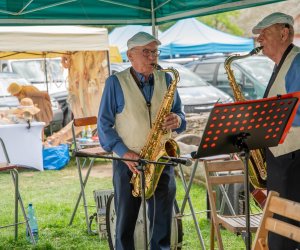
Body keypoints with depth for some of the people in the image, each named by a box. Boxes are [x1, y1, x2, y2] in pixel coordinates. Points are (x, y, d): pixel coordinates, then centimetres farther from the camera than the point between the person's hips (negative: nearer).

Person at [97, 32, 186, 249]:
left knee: (162, 222, 6)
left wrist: (177, 120, -12)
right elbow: (104, 124, -3)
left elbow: (179, 114, 13)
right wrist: (124, 152, -15)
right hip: (128, 163, -3)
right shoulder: (115, 83, -2)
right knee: (125, 222, 3)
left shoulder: (166, 80, 9)